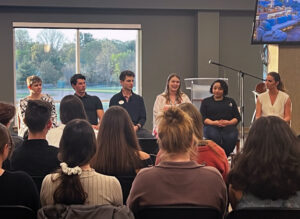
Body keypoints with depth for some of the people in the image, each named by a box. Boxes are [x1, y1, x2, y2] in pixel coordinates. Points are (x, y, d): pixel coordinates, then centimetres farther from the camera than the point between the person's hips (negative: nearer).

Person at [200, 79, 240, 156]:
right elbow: (202, 118, 7)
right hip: (211, 126, -1)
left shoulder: (231, 101, 25)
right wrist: (214, 122, -13)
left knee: (231, 137, -35)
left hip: (228, 126, 1)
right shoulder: (206, 102, 21)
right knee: (214, 136, -38)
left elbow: (237, 117, 14)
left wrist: (228, 122, -8)